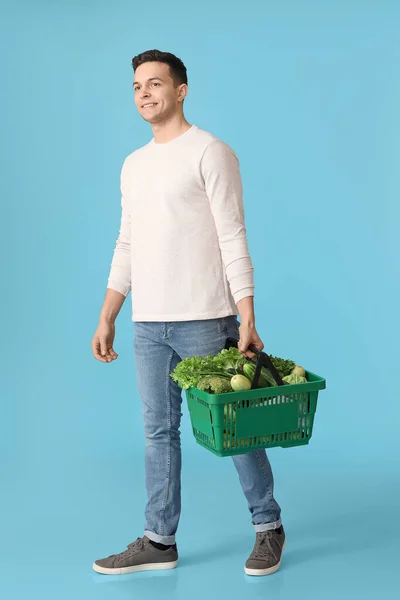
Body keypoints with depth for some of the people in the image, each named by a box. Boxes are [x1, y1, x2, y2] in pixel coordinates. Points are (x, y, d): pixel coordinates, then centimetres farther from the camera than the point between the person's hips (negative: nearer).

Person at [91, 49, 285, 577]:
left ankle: (269, 527, 21)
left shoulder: (210, 152, -5)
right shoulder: (133, 165, 16)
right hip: (148, 325, 7)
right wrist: (106, 320, 15)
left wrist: (247, 318, -17)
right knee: (159, 431, 10)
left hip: (204, 320, -6)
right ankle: (160, 541, 20)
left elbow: (233, 239, -11)